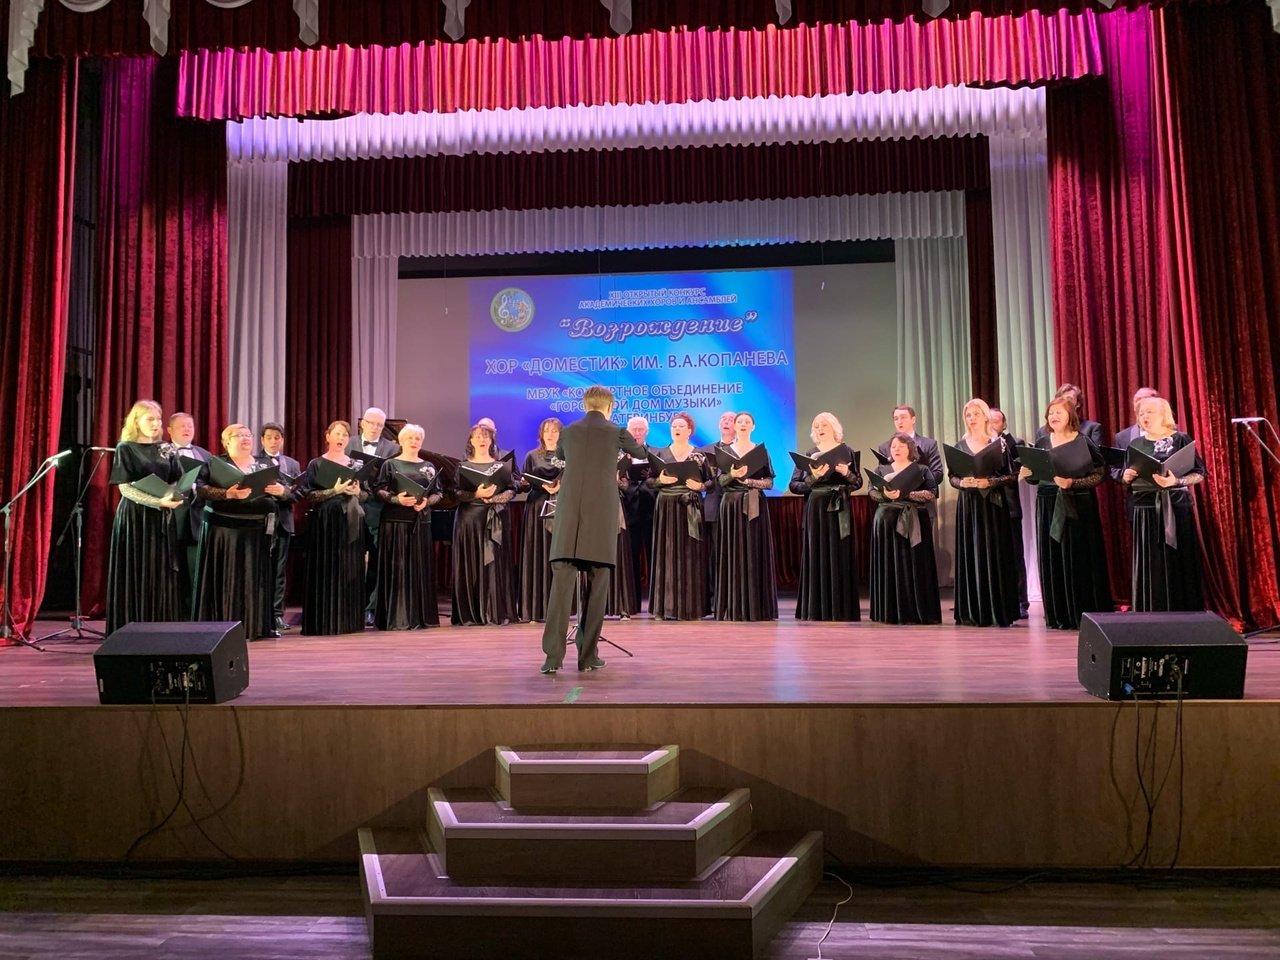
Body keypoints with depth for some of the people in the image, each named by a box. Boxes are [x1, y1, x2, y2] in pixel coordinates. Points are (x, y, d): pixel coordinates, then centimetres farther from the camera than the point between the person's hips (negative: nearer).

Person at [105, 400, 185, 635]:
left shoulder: (167, 450, 12)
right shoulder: (125, 448, -2)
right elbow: (125, 488, -10)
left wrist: (176, 496, -13)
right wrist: (158, 501, -22)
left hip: (163, 518, 4)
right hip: (136, 516, -4)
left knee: (162, 575, 3)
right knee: (136, 575, -3)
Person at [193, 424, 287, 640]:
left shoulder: (265, 466, 13)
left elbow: (286, 491, 8)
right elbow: (200, 489, -12)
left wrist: (281, 490, -16)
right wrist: (227, 494, -27)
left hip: (257, 531, 3)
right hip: (224, 530, -3)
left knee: (255, 578, 4)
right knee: (226, 578, -3)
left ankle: (258, 625, 8)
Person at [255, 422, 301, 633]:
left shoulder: (293, 464, 14)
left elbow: (297, 494, 5)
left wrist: (283, 492, -14)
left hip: (283, 520, 3)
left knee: (279, 569, 6)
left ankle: (277, 614, 9)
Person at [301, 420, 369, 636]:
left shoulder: (356, 465, 12)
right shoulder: (317, 464, 0)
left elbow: (367, 494, 14)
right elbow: (308, 495, -8)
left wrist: (357, 492, -7)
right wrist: (335, 490, -18)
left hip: (352, 522, 4)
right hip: (325, 521, -4)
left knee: (350, 571, 4)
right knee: (326, 571, -5)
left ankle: (349, 620, 10)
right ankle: (324, 621, -1)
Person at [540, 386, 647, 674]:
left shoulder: (568, 431, 12)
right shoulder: (616, 432, 5)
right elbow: (639, 453, 26)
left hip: (568, 514, 2)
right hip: (602, 514, -2)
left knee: (561, 582, -3)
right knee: (596, 584, 5)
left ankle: (553, 655, -12)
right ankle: (587, 655, 8)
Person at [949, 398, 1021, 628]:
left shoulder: (999, 443, 1)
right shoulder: (960, 446, 9)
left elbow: (1012, 475, -3)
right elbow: (951, 477, 9)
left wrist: (990, 482, -17)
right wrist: (963, 482, -11)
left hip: (993, 505, -2)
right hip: (968, 506, 2)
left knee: (995, 555, -4)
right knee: (971, 555, 1)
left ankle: (999, 611, 0)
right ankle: (973, 612, 5)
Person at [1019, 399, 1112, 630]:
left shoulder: (1083, 442, -3)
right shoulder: (1042, 443, 10)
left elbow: (1099, 474, -8)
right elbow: (1034, 478, 15)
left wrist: (1072, 483, -20)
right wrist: (1026, 474, -7)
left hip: (1078, 507, -4)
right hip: (1049, 506, 4)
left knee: (1079, 559, -4)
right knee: (1052, 559, 2)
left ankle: (1085, 616, 4)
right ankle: (1058, 616, 10)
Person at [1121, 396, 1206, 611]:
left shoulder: (1180, 439, 1)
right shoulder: (1135, 444, 13)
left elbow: (1199, 474, -3)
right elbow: (1127, 478, 20)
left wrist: (1175, 481, -19)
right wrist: (1126, 477, -3)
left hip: (1176, 507, -3)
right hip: (1145, 509, 3)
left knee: (1178, 563, -5)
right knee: (1150, 565, 0)